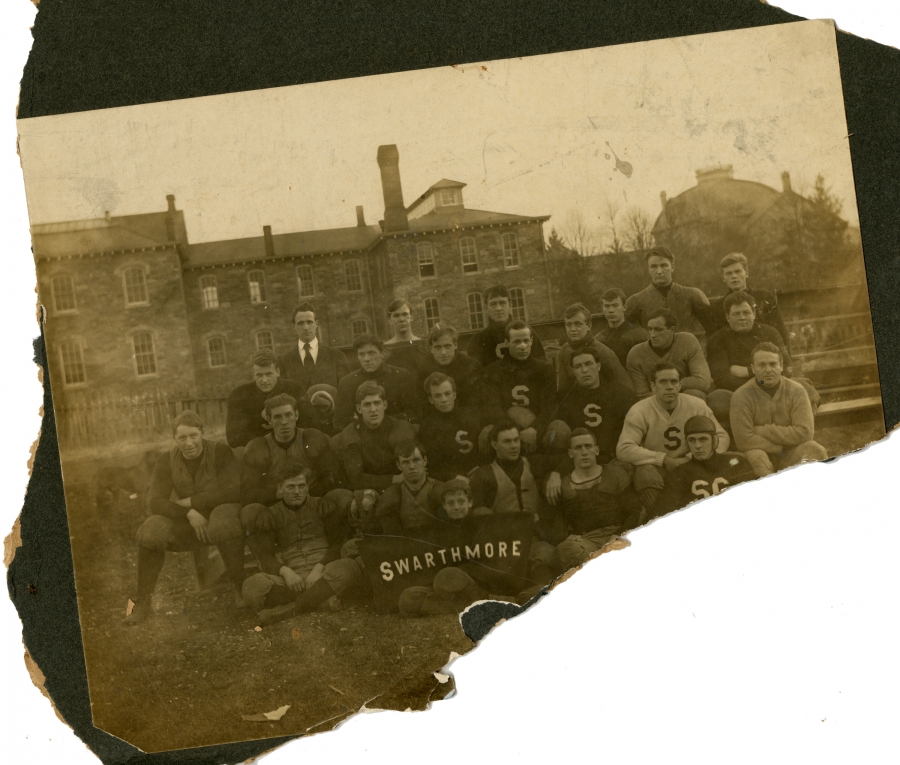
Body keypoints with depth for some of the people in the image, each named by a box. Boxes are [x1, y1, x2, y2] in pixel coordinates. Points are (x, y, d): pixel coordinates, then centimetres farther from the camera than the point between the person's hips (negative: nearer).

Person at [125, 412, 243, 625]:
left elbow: (234, 492, -20)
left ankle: (241, 590, -22)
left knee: (224, 524, -40)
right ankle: (143, 601, -11)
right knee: (149, 532, -25)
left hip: (220, 511, -3)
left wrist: (192, 501, -18)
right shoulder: (167, 461, -1)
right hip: (186, 522, 3)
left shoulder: (221, 452, -10)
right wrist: (189, 513, -26)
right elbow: (156, 502, -9)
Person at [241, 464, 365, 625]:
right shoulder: (270, 516, 16)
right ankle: (322, 598, -29)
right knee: (253, 585, -31)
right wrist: (284, 571, -18)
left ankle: (288, 610, -34)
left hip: (323, 575, 0)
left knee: (348, 567, -36)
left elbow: (338, 544, 7)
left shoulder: (322, 506, 16)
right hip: (292, 580, 0)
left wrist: (319, 568, -13)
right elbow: (264, 556, 5)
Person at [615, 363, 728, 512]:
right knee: (646, 473, -35)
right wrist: (665, 460, -24)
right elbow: (624, 449, -21)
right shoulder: (639, 411, -12)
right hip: (654, 467, -3)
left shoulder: (697, 406, -2)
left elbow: (722, 436, 4)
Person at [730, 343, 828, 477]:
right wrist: (781, 448, -13)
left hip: (791, 455, 3)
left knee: (815, 451, -24)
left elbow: (804, 432, -13)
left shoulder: (796, 391, -5)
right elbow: (744, 440, -18)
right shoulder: (741, 396, -12)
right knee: (755, 457, -34)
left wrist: (764, 431, -16)